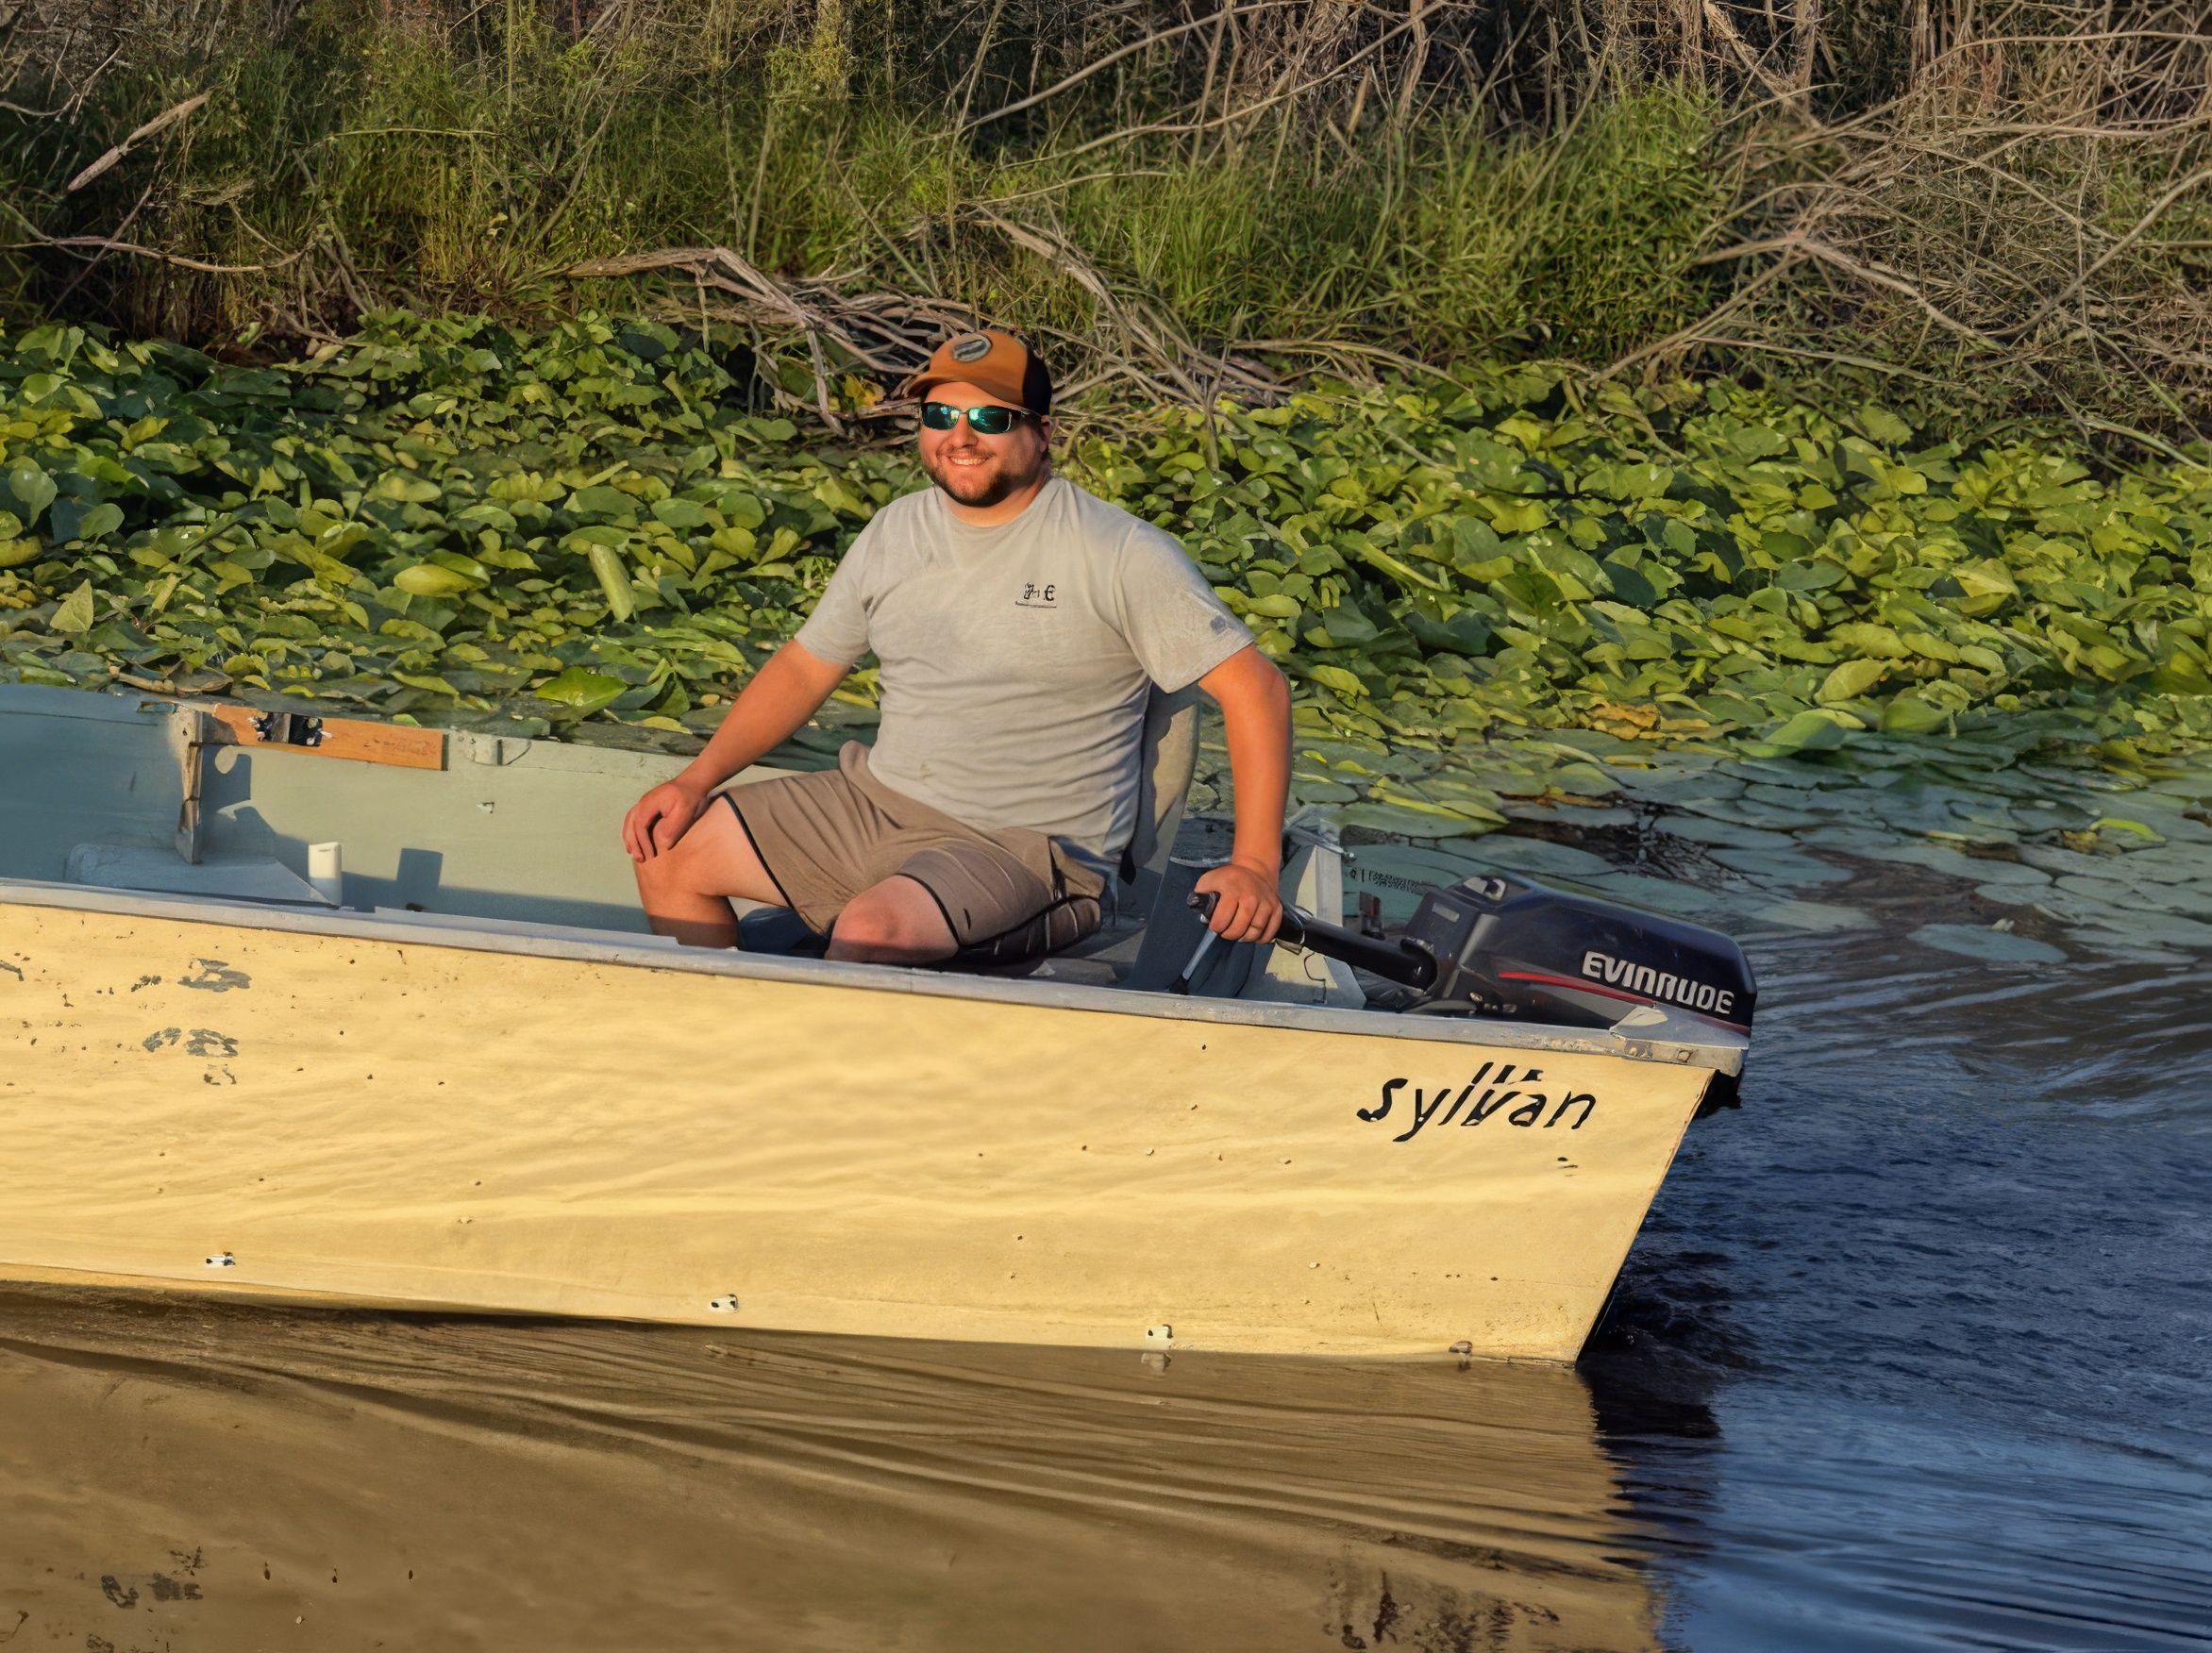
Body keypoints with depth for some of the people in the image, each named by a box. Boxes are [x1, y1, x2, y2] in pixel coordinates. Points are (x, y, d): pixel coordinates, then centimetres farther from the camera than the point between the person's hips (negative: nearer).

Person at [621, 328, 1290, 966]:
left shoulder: (1119, 554, -11)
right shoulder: (897, 532, 9)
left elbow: (1255, 684, -12)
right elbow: (805, 667, 18)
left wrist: (1254, 865, -19)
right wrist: (699, 778, 5)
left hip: (1025, 847, -7)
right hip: (874, 801, 7)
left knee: (868, 933, -34)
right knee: (669, 851, 2)